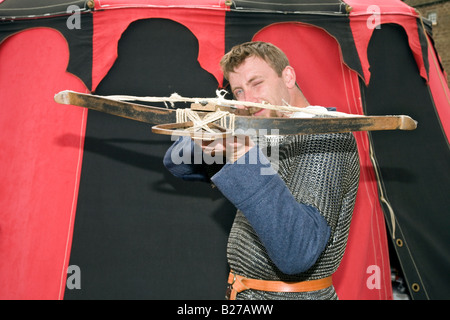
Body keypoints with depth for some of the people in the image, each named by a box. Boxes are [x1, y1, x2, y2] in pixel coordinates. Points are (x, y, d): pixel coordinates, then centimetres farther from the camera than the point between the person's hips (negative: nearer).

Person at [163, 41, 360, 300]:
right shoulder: (267, 138, 8)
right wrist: (207, 146, -12)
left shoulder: (326, 135, -15)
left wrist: (246, 156, -33)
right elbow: (177, 164, 8)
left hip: (292, 292, -6)